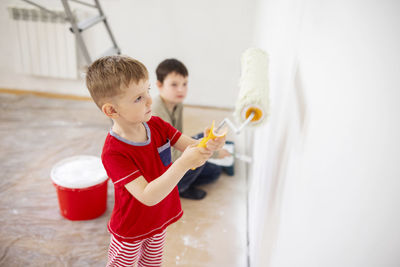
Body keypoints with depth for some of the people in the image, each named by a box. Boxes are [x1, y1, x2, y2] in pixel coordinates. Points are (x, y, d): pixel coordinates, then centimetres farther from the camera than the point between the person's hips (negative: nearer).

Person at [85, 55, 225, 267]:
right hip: (130, 233, -5)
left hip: (159, 221, 6)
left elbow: (192, 146, -12)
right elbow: (148, 196, -38)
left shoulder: (157, 125, -12)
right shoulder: (114, 153, -33)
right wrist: (183, 163, -47)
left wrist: (209, 145, -36)